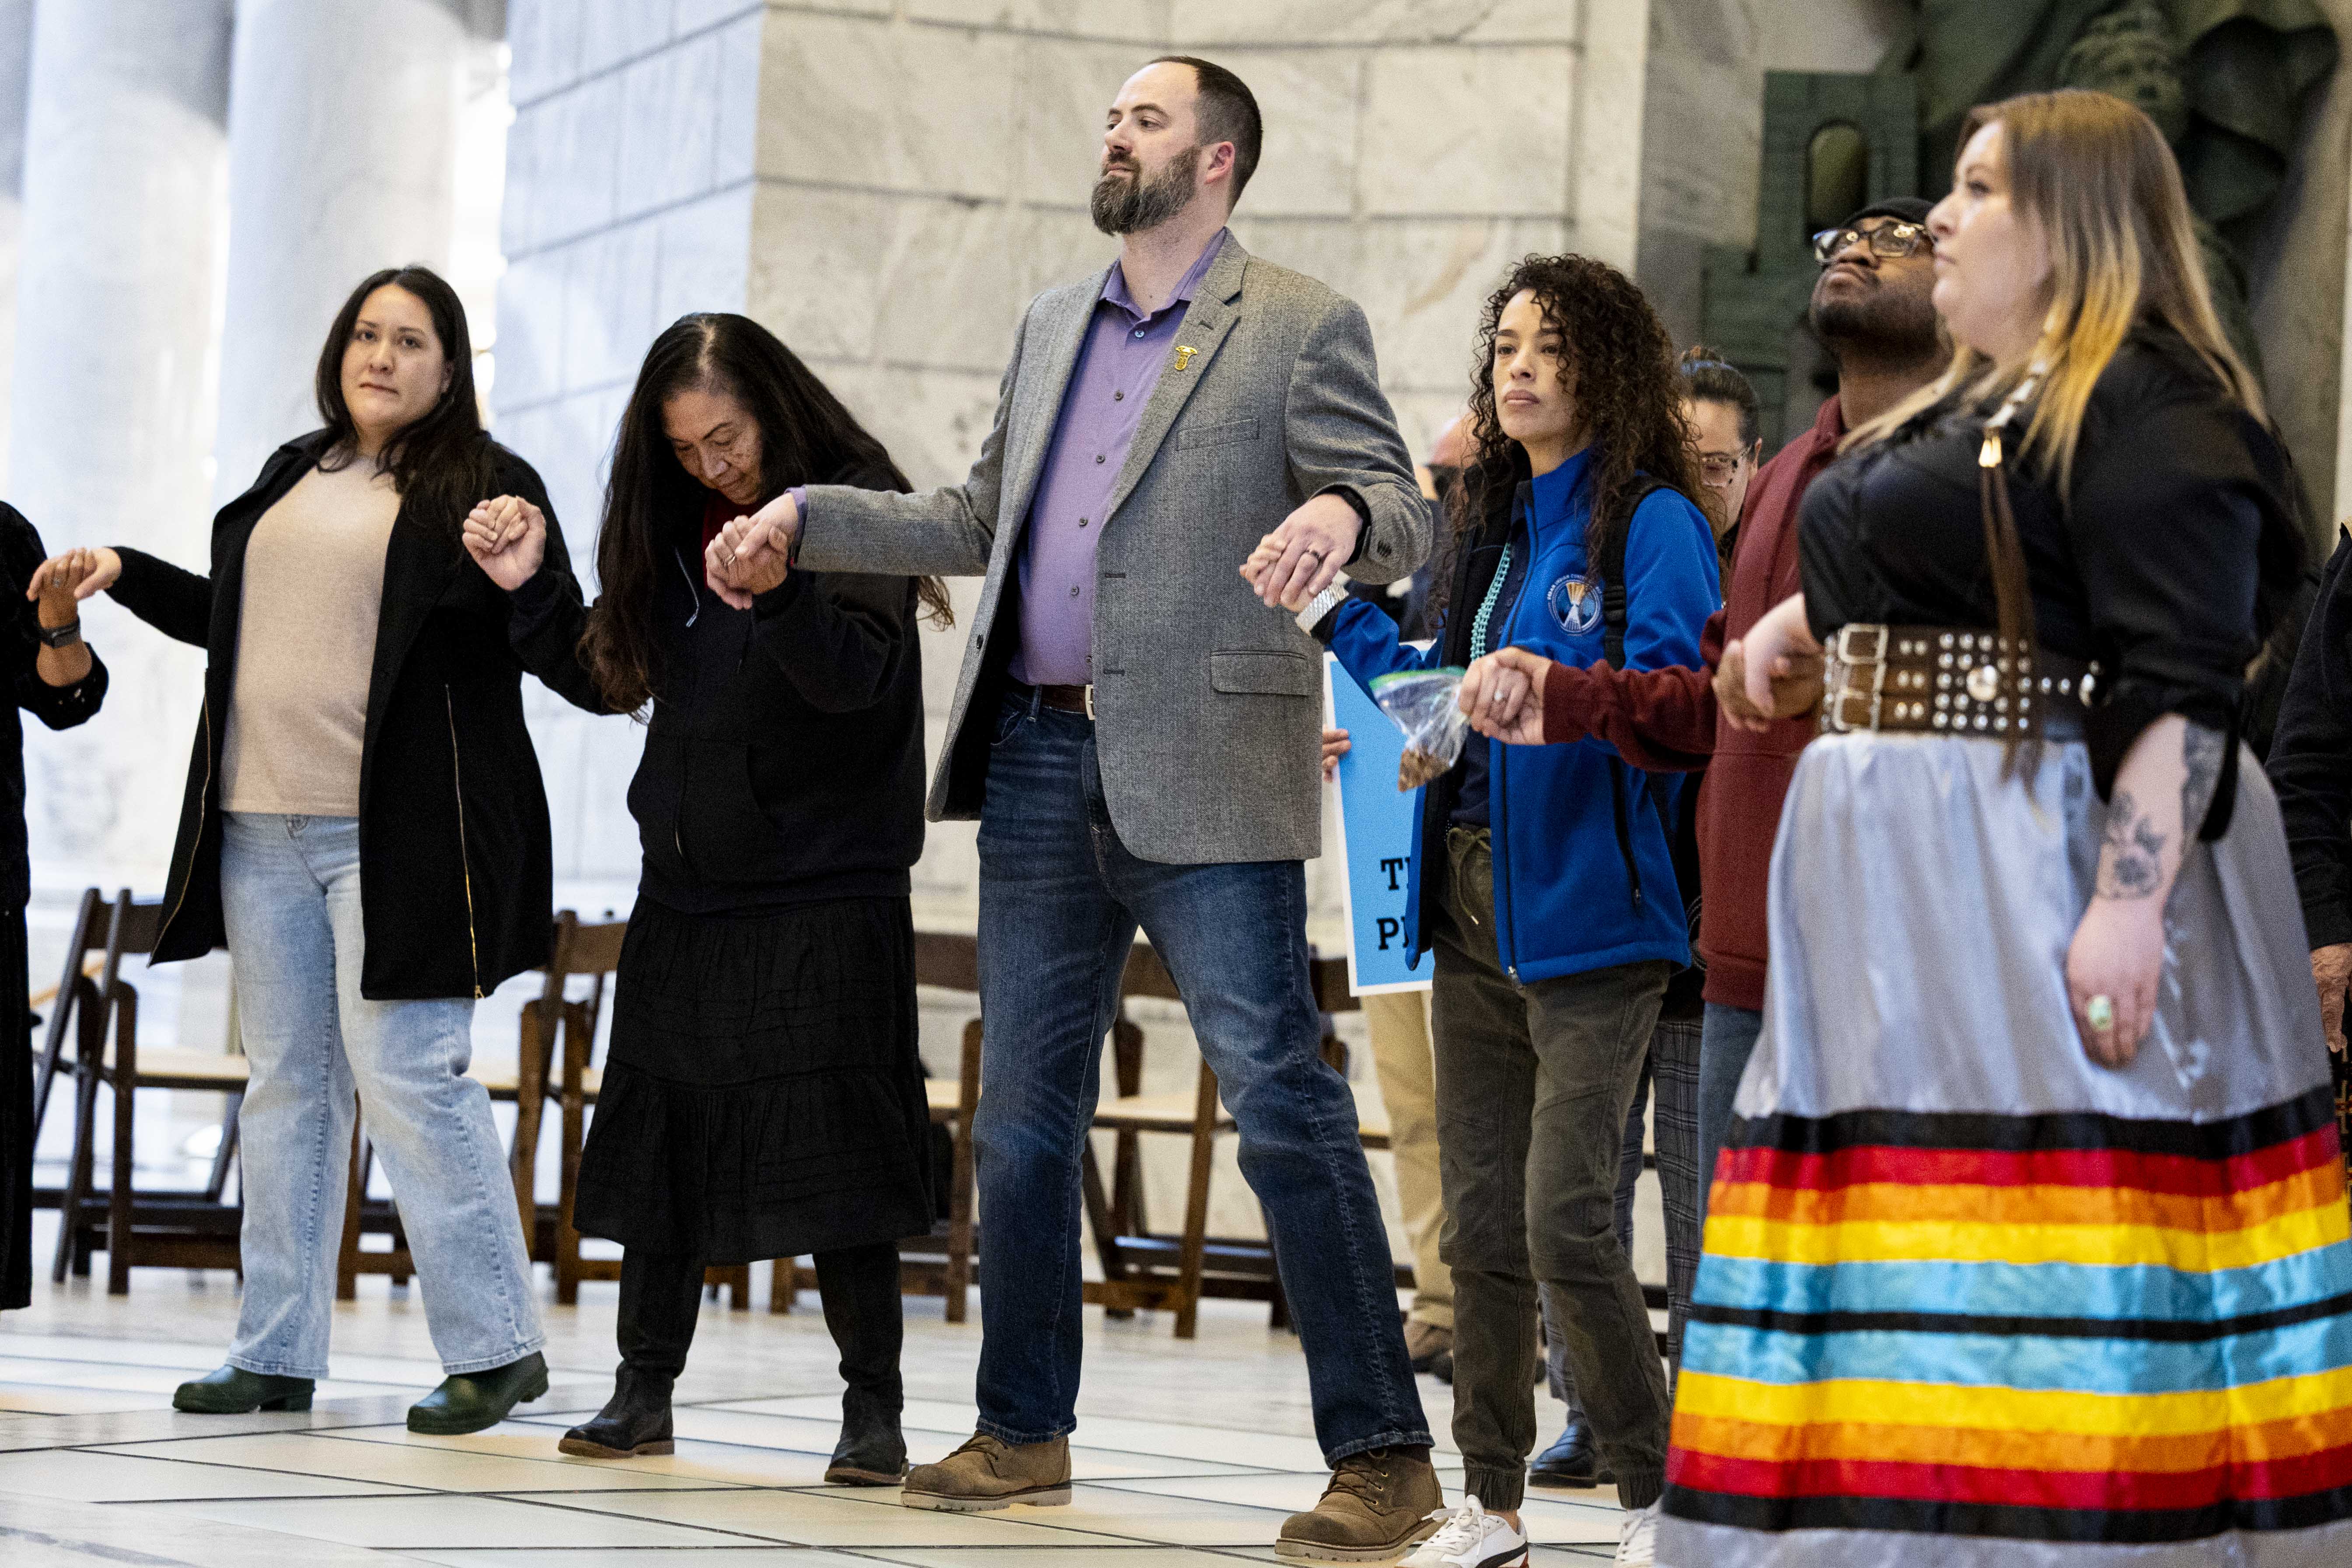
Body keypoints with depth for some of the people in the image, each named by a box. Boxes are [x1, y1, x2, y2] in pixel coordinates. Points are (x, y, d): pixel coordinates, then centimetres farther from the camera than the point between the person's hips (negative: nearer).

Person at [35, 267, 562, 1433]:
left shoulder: (483, 484, -2)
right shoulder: (292, 475, 18)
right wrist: (125, 575, 23)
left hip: (392, 834, -7)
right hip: (261, 827, 7)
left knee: (406, 1074, -11)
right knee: (285, 1082, 10)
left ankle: (495, 1346, -4)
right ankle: (276, 1355, 15)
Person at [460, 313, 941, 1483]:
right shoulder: (673, 533, 12)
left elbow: (858, 674, -22)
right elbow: (608, 677, 19)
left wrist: (775, 589, -40)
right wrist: (527, 589, 4)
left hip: (825, 891, -6)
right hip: (687, 887, 6)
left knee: (831, 1149, -8)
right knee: (661, 1133, 8)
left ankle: (873, 1408, -1)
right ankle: (643, 1392, 17)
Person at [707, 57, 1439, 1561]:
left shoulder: (1302, 328, -1)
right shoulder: (1053, 327, 19)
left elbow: (1404, 521, -8)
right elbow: (978, 521, 24)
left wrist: (1342, 514, -30)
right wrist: (807, 521, 17)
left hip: (1203, 777, -7)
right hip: (1038, 762, 7)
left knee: (1284, 1108, -10)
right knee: (1023, 1114, 11)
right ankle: (1025, 1432, 22)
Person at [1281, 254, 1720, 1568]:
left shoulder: (1652, 522, -6)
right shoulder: (1494, 525, 18)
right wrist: (1334, 611, 24)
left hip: (1586, 904, -7)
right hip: (1473, 900, 7)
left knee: (1566, 1222, -12)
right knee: (1481, 1221, 9)